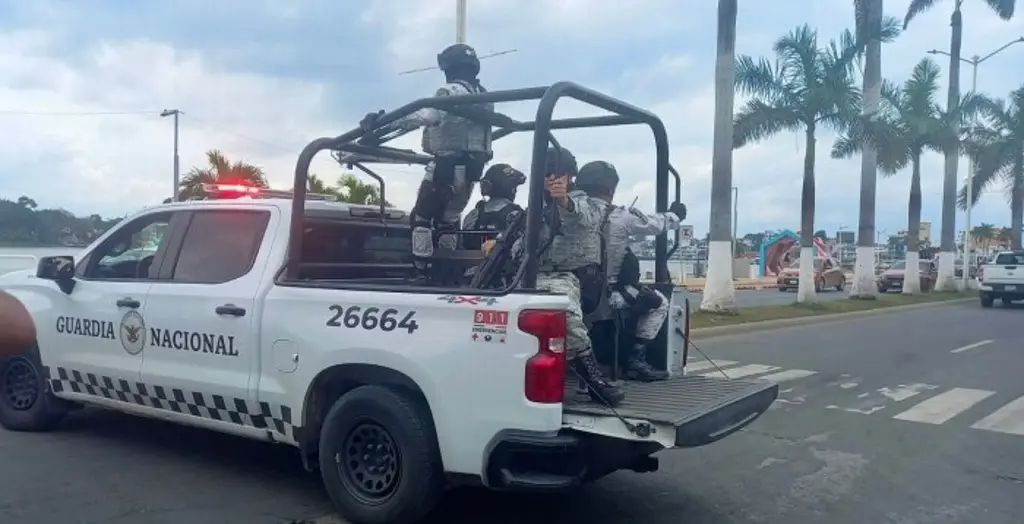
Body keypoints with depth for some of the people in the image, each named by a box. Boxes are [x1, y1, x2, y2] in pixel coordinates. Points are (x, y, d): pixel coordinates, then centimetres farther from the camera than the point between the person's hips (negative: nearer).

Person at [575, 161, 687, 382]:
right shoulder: (620, 217, -13)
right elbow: (655, 224, 3)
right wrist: (675, 214, 25)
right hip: (609, 293, -5)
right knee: (659, 304, 15)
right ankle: (636, 359, 8)